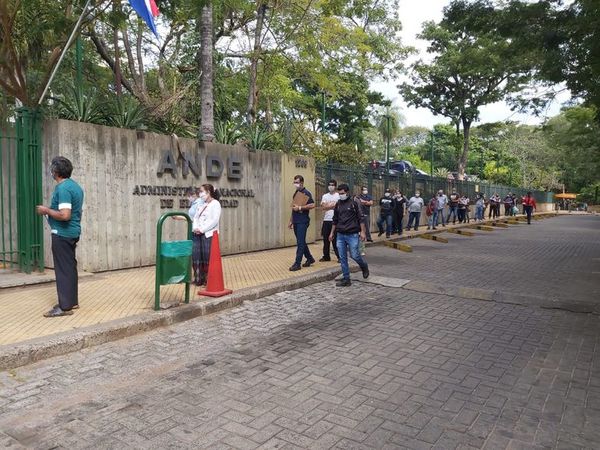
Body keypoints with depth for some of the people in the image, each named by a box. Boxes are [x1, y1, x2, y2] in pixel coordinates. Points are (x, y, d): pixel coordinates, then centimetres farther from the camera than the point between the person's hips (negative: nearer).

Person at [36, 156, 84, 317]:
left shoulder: (62, 188, -19)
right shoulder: (75, 186, 12)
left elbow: (65, 215, -27)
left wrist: (47, 210, -12)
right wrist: (51, 209, 20)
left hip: (62, 234, -10)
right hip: (72, 232, 10)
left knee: (63, 269, -5)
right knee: (70, 267, 15)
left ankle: (65, 306, 0)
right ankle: (72, 301, 23)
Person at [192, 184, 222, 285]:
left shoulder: (215, 203, -3)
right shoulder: (202, 205, 20)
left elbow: (215, 220, -14)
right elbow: (196, 217, 15)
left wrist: (202, 229, -16)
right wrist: (195, 228, -5)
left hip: (209, 234, -7)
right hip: (199, 235, 7)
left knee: (208, 258, -5)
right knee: (199, 257, 6)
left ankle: (209, 279, 4)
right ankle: (201, 278, 16)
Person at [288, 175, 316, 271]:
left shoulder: (306, 193, -7)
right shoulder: (295, 193, 17)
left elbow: (312, 205, -18)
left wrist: (300, 207, -18)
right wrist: (291, 221, 19)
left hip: (303, 221, -8)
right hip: (296, 221, 8)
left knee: (300, 242, -7)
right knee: (301, 242, 13)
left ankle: (297, 263, -5)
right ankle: (310, 259, 26)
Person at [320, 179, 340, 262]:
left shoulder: (338, 195, 1)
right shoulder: (325, 196, 13)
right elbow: (323, 207, -1)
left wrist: (328, 205, -7)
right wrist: (333, 204, -8)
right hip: (326, 220, 5)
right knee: (326, 238, 8)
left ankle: (340, 256, 5)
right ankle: (326, 256, 17)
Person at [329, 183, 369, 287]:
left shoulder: (354, 202, -4)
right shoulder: (338, 204, 11)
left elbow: (360, 218, -5)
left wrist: (362, 232, -10)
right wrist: (332, 233, 17)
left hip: (352, 234, -5)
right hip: (340, 235, 5)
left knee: (354, 255, -5)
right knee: (342, 258, 4)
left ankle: (364, 266, 26)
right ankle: (346, 279, 12)